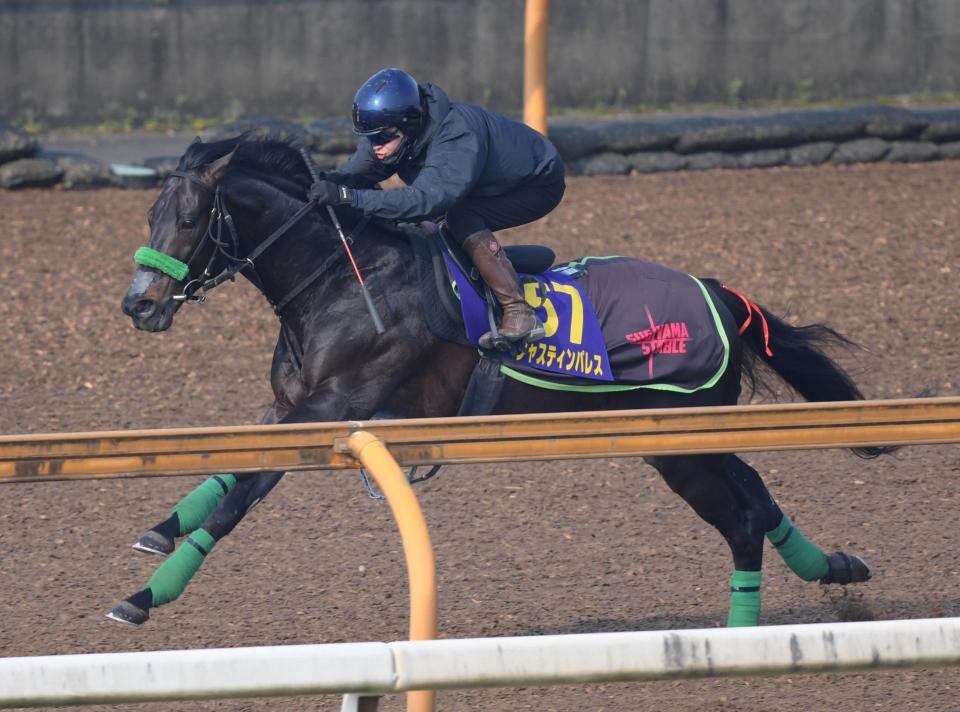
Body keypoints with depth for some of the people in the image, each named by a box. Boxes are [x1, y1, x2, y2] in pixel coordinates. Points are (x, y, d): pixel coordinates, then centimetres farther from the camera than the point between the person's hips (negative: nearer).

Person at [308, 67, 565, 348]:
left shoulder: (458, 140, -41)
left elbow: (427, 198, -53)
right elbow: (355, 172, -13)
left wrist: (350, 196, -59)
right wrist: (328, 184, -37)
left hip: (539, 184, -9)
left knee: (462, 219, -30)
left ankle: (519, 314, -29)